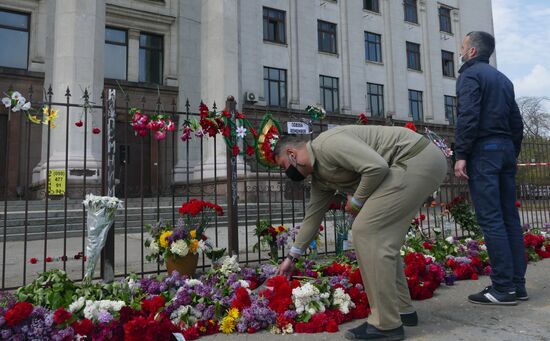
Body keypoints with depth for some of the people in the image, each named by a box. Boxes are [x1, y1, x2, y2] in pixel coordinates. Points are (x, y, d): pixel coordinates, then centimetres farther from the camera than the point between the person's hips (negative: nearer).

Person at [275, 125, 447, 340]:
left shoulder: (327, 144, -15)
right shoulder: (319, 176, 15)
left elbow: (377, 167, -24)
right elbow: (313, 216, 24)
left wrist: (356, 201, -7)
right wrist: (292, 257, 30)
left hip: (418, 158, -10)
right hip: (419, 162, 10)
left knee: (366, 232, -13)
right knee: (382, 238, 12)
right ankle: (402, 310, 22)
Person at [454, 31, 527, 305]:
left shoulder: (470, 74, -1)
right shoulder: (503, 79, 23)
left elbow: (468, 116, -16)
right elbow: (516, 121, 20)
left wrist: (461, 155, -17)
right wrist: (513, 153, 22)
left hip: (484, 149, -8)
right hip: (506, 149, 8)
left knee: (490, 220, -9)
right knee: (510, 217, 7)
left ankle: (503, 288, -7)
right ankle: (517, 284, 11)